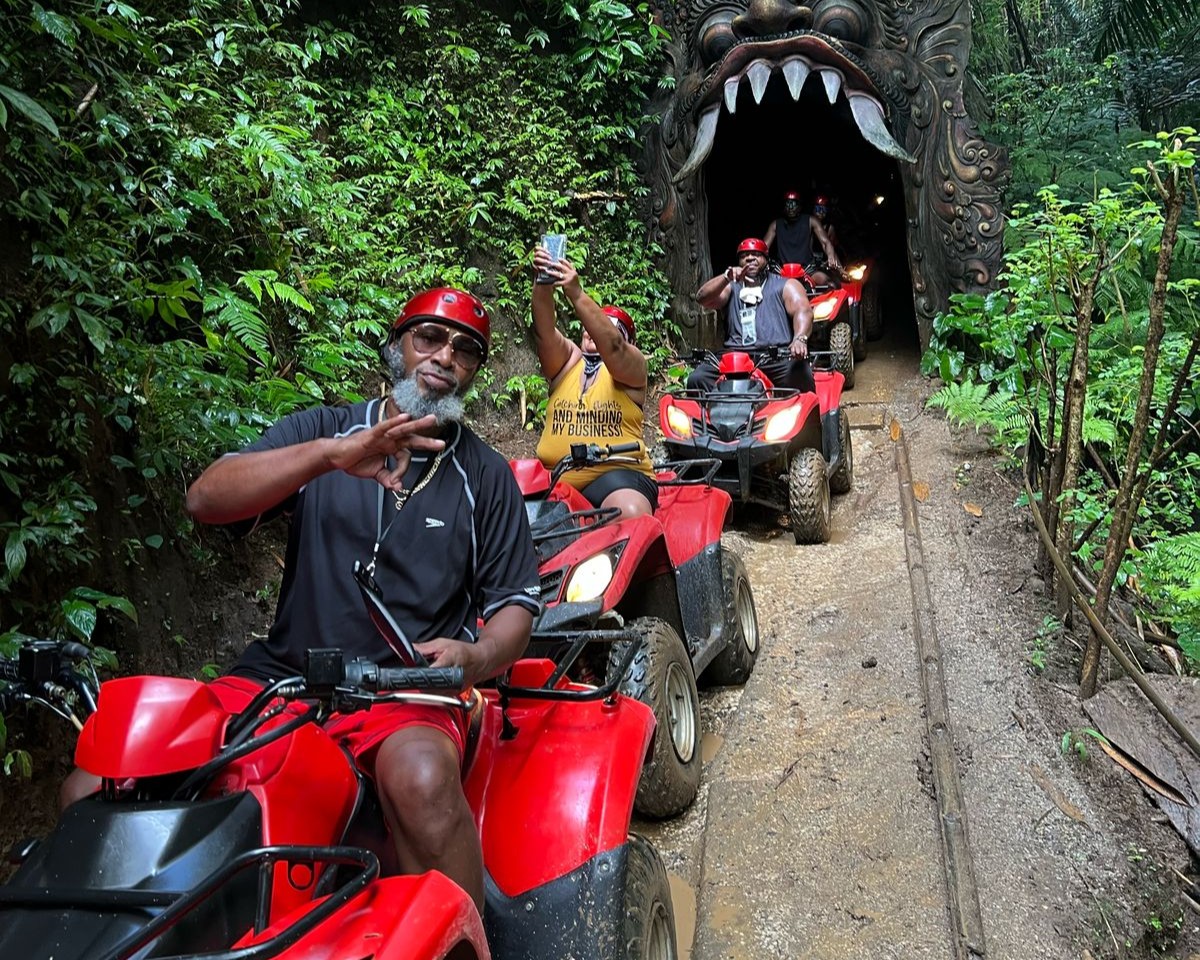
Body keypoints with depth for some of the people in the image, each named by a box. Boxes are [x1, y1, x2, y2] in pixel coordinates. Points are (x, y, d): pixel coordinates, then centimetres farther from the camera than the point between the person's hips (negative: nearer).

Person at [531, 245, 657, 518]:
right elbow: (544, 331, -2)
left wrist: (576, 293, -26)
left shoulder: (633, 367, 7)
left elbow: (611, 345, -14)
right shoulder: (566, 360, 17)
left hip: (617, 473, -3)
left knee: (632, 515, -33)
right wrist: (542, 284, -21)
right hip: (554, 477, 4)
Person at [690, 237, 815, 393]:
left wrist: (800, 338, -25)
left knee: (801, 375, -33)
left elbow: (803, 310, -2)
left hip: (778, 358, -2)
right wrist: (727, 277, -11)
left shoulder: (786, 285, 17)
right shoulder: (731, 288, 26)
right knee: (696, 379, -21)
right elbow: (702, 298, 7)